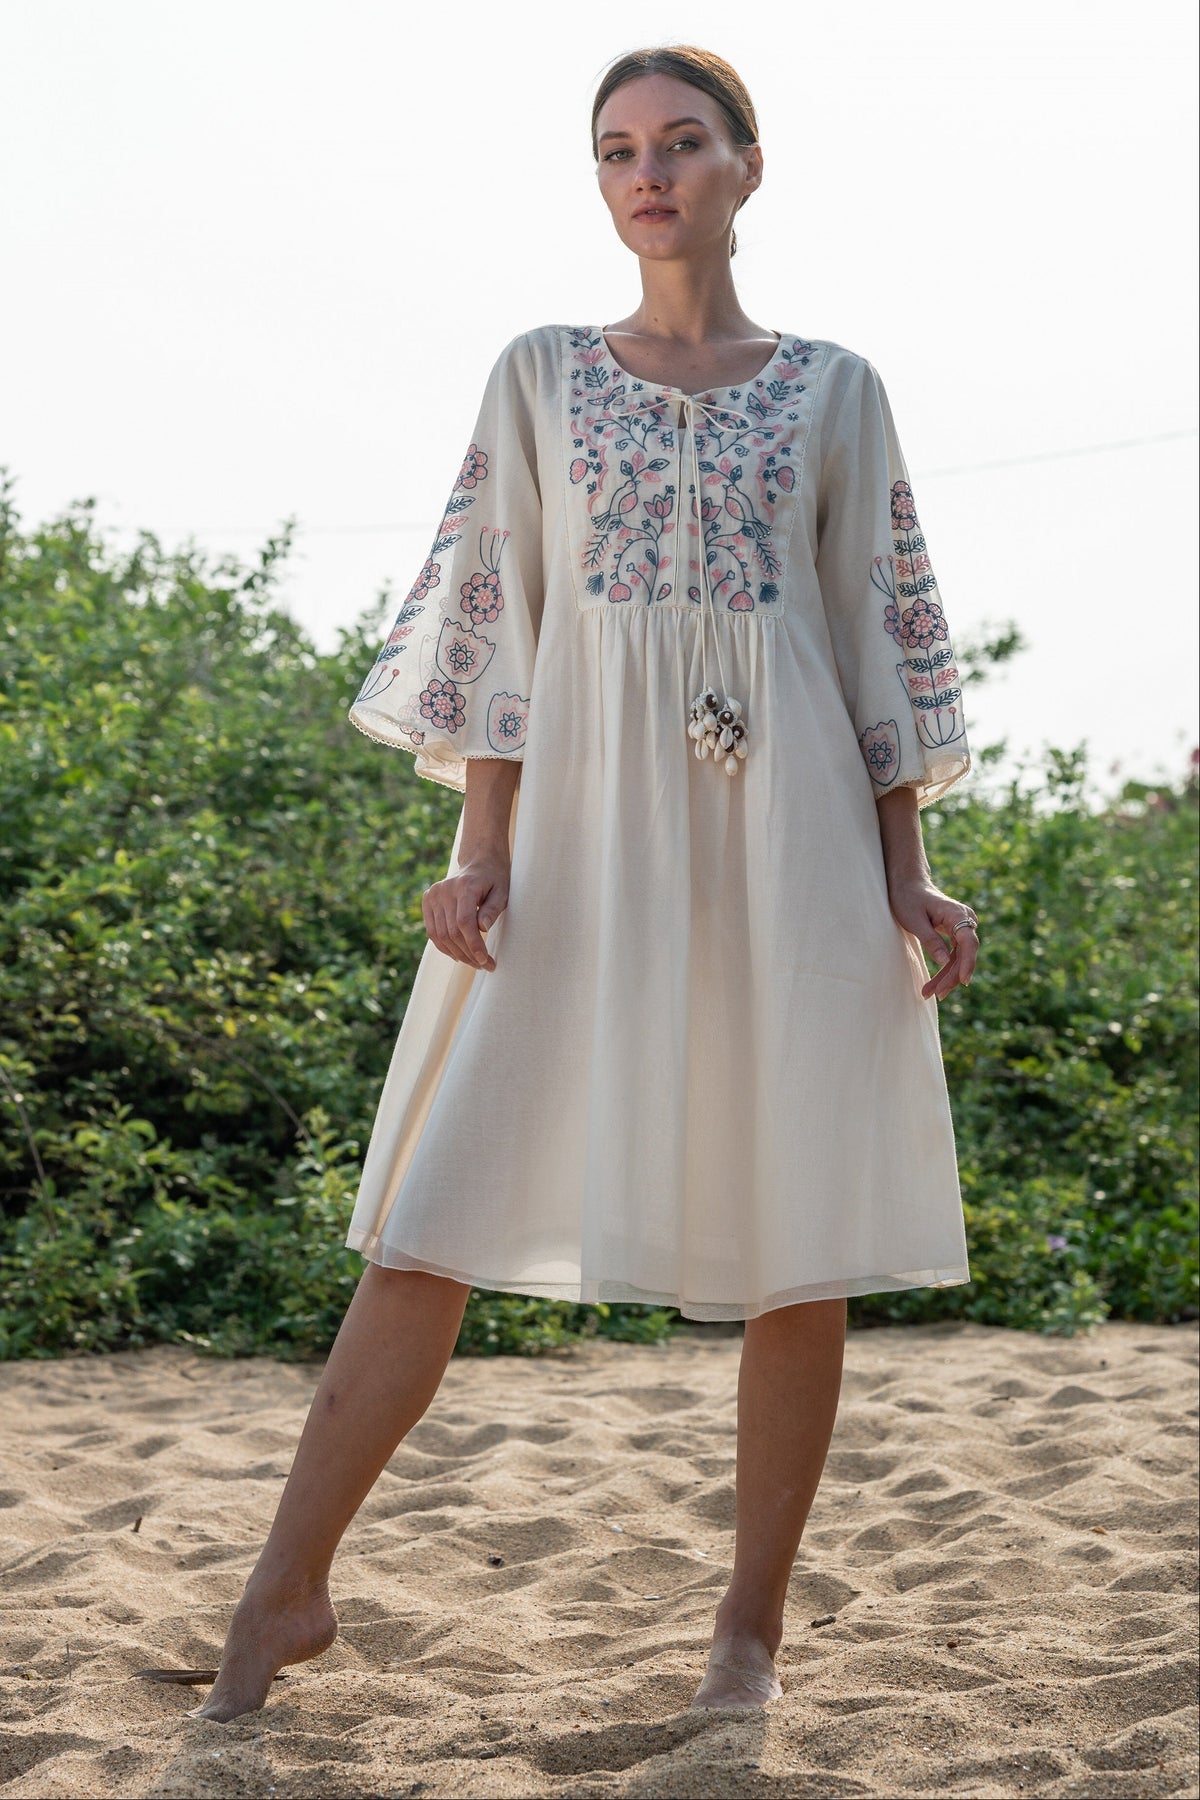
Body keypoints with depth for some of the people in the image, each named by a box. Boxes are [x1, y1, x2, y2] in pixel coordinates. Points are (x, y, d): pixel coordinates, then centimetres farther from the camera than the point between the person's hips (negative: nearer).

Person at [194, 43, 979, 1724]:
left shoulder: (835, 388, 10)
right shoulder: (541, 374, 10)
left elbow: (878, 637, 8)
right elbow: (498, 620, 5)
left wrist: (908, 874, -1)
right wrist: (481, 843, -7)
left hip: (788, 829, 1)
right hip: (582, 824, 0)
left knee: (802, 1228, -1)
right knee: (444, 1212, -5)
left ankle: (752, 1625, 12)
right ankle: (286, 1589, 3)